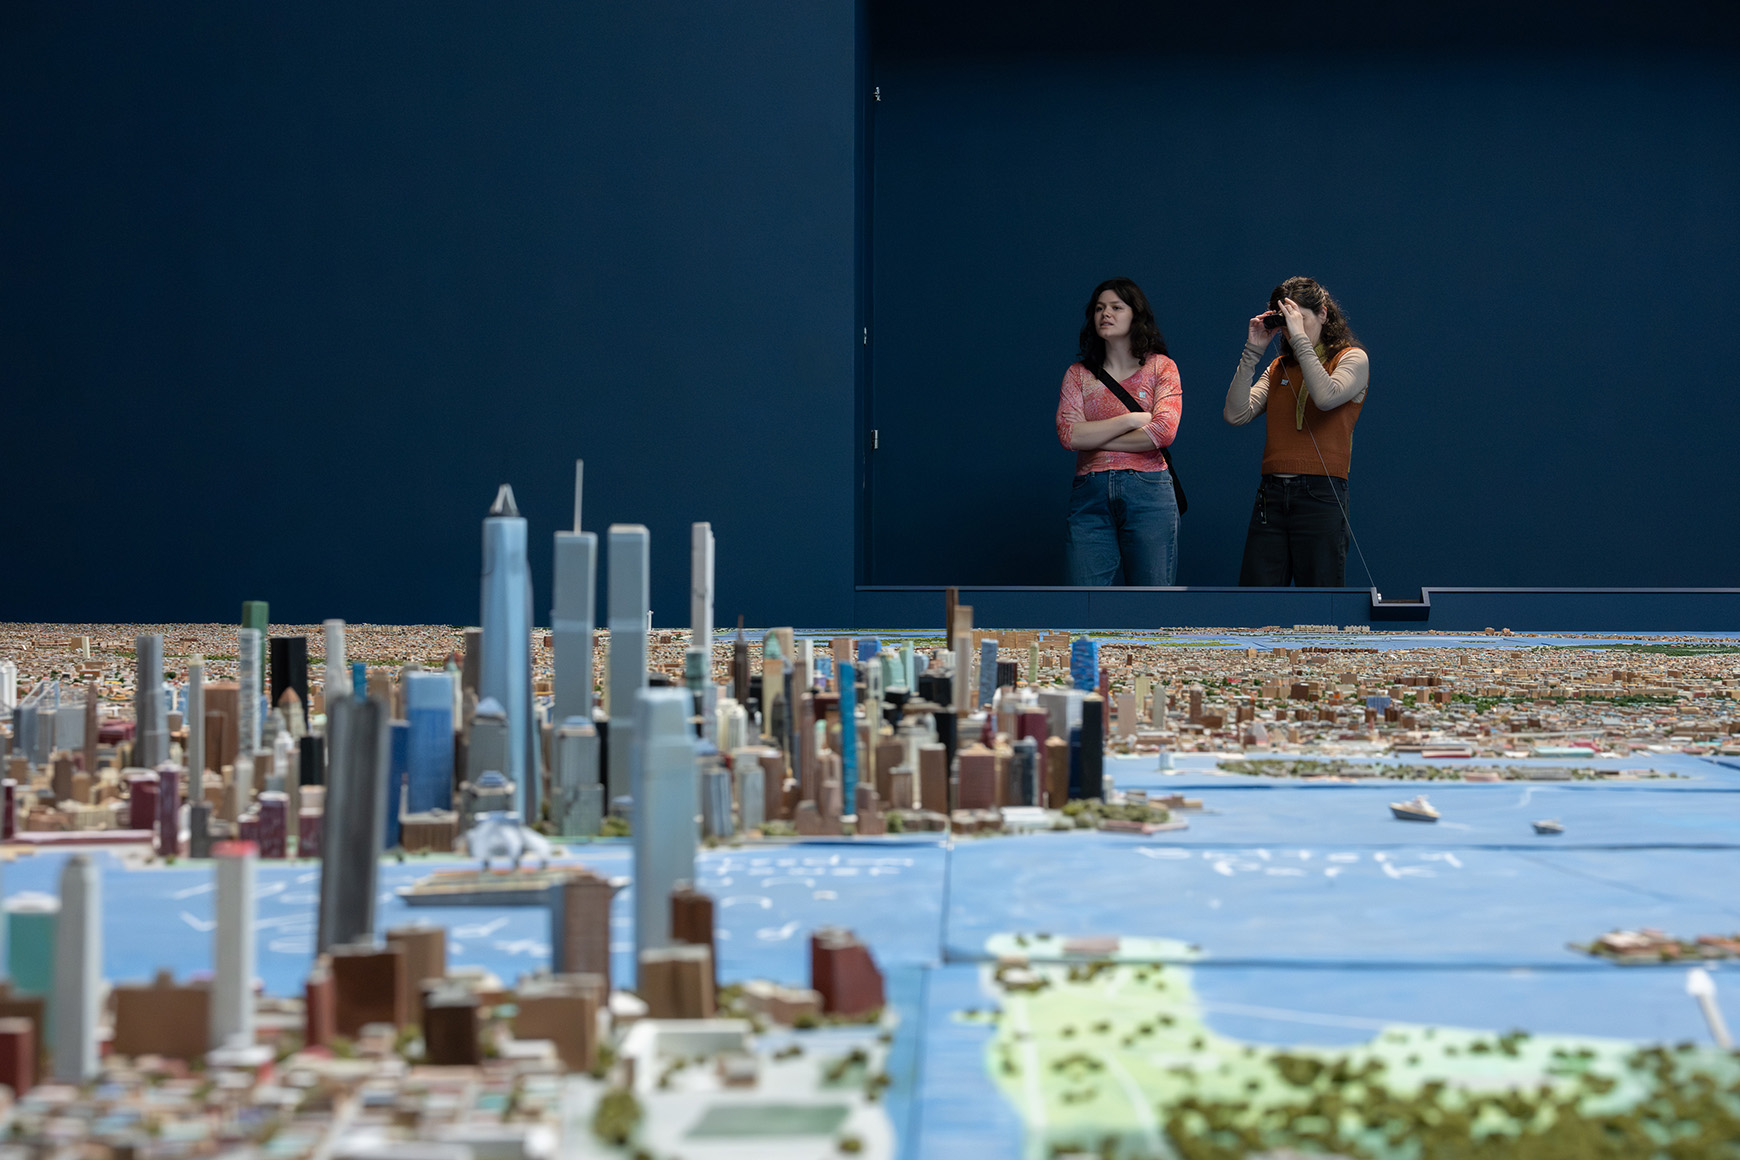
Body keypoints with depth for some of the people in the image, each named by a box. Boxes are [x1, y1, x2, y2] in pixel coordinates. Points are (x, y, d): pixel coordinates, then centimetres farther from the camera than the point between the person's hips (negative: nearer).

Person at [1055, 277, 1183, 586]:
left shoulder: (1161, 367, 8)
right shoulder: (1078, 375, 13)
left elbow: (1164, 431, -8)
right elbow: (1068, 434, -3)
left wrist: (1093, 437, -3)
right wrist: (1133, 418, -6)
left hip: (1148, 492, -1)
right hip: (1090, 495, 2)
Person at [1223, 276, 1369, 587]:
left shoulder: (1352, 358, 4)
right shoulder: (1278, 368, 17)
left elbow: (1326, 396, -18)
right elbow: (1236, 414, 4)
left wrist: (1300, 338, -12)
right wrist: (1252, 352, 2)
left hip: (1320, 494, -4)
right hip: (1271, 495, 4)